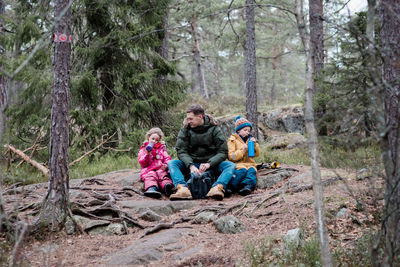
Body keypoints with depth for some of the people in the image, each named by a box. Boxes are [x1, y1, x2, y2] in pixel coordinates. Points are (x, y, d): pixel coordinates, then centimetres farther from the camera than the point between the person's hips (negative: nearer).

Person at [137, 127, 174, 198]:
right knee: (150, 176, -36)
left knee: (162, 174, -34)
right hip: (148, 169, -1)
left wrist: (166, 165, -7)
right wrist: (147, 155, -9)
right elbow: (142, 163, 9)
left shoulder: (161, 149, 27)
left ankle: (167, 186, -66)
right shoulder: (143, 150, 21)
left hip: (160, 169, 1)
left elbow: (167, 158, 16)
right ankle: (151, 188, -67)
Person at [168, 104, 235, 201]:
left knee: (231, 165, -26)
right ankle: (183, 189, -47)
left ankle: (217, 188, -52)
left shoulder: (214, 129, -2)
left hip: (211, 164, -1)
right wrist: (191, 166, -27)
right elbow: (181, 151, -8)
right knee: (171, 163, -24)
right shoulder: (185, 129, 1)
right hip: (191, 164, 1)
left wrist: (209, 164, -25)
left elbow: (223, 152, -8)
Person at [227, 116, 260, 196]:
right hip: (238, 164, -4)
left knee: (251, 171, -31)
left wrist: (255, 144, 0)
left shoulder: (250, 139, 23)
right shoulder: (233, 140, 8)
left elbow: (257, 154, 17)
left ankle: (246, 186, -55)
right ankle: (230, 187, -46)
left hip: (250, 164, 4)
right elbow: (231, 157, -3)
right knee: (242, 170, -37)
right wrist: (242, 150, -14)